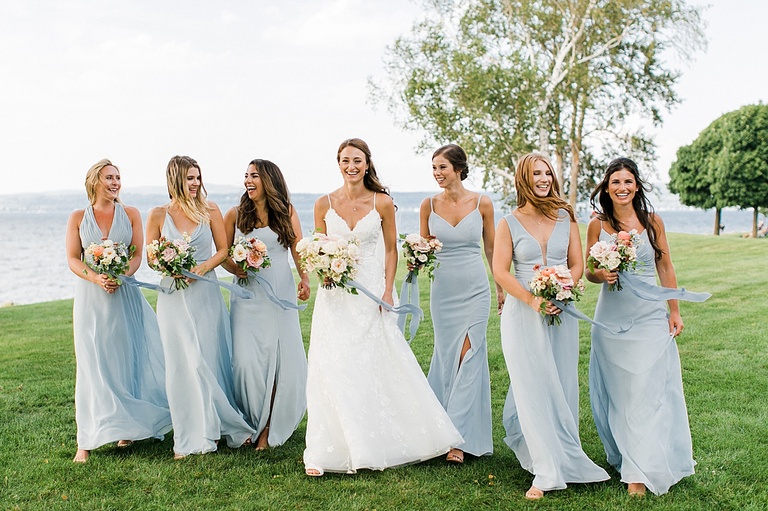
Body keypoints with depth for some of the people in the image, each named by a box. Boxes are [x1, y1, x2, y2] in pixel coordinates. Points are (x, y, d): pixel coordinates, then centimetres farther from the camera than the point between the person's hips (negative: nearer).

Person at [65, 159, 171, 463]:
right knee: (92, 365, -1)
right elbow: (73, 260, 0)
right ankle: (87, 441, 2)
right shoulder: (78, 218, 5)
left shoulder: (130, 214, 5)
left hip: (125, 294, 1)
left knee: (130, 359, 3)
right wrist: (97, 278, -17)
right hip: (91, 296, -1)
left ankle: (126, 427, 18)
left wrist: (120, 277, -18)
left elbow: (137, 255, 0)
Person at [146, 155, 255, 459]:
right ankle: (190, 437, 10)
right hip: (174, 297, 0)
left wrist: (201, 268, -13)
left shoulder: (209, 210, 3)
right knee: (184, 364, 1)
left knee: (211, 361, 3)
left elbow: (223, 250, 4)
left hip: (205, 294, 0)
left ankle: (209, 428, 18)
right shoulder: (158, 215, 2)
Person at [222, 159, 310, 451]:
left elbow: (298, 250, 1)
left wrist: (305, 279, -15)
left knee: (279, 358, 0)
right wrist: (236, 269, -12)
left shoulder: (286, 212, 6)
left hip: (280, 294, 0)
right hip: (247, 295, 0)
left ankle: (271, 426, 15)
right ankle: (251, 423, 12)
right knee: (246, 360, -9)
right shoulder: (235, 215, 7)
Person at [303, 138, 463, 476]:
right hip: (335, 297, 1)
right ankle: (325, 453, 10)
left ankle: (377, 443, 22)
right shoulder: (324, 204, 1)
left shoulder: (382, 202, -2)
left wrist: (387, 291, -5)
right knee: (332, 371, 0)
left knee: (381, 369, 4)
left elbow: (391, 249, 4)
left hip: (371, 295, -1)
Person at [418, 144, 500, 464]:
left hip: (475, 289, -2)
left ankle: (457, 437, -2)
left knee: (467, 356, -6)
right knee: (447, 356, 7)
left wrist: (502, 287, 12)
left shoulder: (482, 203, -4)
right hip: (443, 290, 2)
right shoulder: (429, 205, 0)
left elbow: (491, 248, 7)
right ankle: (449, 429, 20)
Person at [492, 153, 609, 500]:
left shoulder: (565, 218, 7)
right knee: (534, 387, -3)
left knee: (561, 386, 7)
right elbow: (500, 271, -5)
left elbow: (577, 265, 7)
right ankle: (548, 471, 2)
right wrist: (533, 300, -17)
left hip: (561, 313, 3)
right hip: (523, 314, -3)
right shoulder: (509, 223, 0)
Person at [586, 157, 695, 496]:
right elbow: (589, 272, 5)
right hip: (611, 317, 1)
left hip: (650, 316, -1)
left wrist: (675, 312, 5)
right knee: (617, 392, 8)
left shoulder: (652, 222, 1)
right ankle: (624, 455, 25)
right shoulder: (597, 225, 0)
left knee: (646, 392, -2)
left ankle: (640, 472, 4)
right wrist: (602, 275, -18)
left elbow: (665, 268, 6)